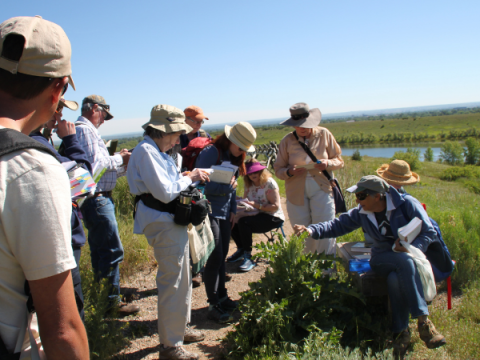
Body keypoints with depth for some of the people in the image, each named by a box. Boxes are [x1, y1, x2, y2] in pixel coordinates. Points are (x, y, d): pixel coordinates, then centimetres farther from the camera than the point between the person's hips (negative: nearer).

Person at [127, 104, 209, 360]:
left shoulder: (157, 151, 14)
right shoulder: (146, 151, -18)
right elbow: (165, 192, -23)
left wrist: (191, 177, 3)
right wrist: (189, 178, -10)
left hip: (172, 221, 11)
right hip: (163, 224, -11)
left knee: (181, 278, 22)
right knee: (172, 284, -2)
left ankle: (179, 328, 39)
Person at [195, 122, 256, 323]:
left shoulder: (234, 157, 10)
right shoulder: (211, 153, -15)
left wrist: (233, 210, 10)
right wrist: (225, 186, -22)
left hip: (224, 213, 8)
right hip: (209, 212, -7)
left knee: (222, 256, 14)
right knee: (215, 258, -6)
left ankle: (221, 297, 27)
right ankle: (213, 306, 4)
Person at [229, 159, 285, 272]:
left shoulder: (269, 183, -12)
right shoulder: (249, 184, 8)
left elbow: (275, 206, -17)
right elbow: (246, 200, 12)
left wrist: (256, 205, -24)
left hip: (273, 218, -7)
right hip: (258, 216, 7)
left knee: (243, 222, -30)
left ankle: (248, 257, -19)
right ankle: (241, 250, 10)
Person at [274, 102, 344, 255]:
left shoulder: (324, 134, 2)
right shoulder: (287, 141, 2)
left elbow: (339, 160, 7)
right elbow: (278, 169, 4)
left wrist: (328, 163, -15)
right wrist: (289, 172, -18)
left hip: (321, 190, -1)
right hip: (297, 192, 1)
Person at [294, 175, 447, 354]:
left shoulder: (407, 204, -8)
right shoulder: (361, 213, 2)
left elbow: (429, 232, -6)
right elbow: (338, 225, 1)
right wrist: (312, 230, -15)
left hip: (412, 254, -1)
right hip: (383, 258, 1)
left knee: (395, 279, -36)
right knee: (405, 261, -35)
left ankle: (401, 330, -17)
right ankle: (423, 321, -29)